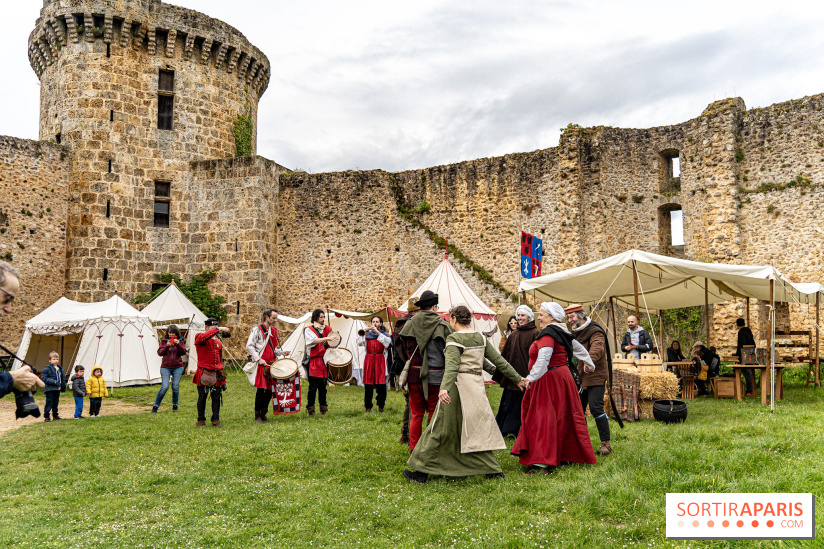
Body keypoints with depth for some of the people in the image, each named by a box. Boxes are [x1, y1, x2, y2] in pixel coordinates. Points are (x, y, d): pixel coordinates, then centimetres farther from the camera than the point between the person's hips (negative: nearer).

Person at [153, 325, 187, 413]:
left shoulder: (180, 341, 6)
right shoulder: (164, 341, 7)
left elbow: (184, 352, -5)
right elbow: (160, 352, -2)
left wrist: (178, 345, -21)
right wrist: (166, 346, -18)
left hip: (177, 367, 1)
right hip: (165, 367, -1)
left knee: (175, 386, -2)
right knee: (165, 386, -11)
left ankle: (175, 405, 17)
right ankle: (155, 406, 2)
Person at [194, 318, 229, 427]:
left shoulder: (218, 342, 15)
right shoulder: (199, 338, -2)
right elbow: (204, 337, -30)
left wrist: (222, 377, 18)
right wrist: (218, 329, -34)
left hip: (216, 374, 5)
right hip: (204, 374, -5)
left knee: (217, 397, 4)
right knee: (202, 397, 4)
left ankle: (216, 420, 12)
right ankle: (201, 420, 16)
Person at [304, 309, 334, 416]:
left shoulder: (328, 329, 15)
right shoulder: (309, 330, 0)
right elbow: (313, 341, -19)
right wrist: (327, 338, -30)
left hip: (325, 362, 5)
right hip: (314, 363, -4)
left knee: (323, 386, 9)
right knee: (313, 387, -5)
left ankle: (323, 409, 17)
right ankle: (310, 409, 3)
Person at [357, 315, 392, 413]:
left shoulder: (384, 334, 9)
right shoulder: (367, 334, 13)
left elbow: (387, 342, -12)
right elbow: (360, 342, -3)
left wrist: (377, 332, -16)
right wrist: (365, 332, -15)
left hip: (380, 360, -1)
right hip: (369, 360, 1)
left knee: (381, 384, -6)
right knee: (368, 384, 0)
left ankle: (381, 406, 8)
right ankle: (368, 407, 10)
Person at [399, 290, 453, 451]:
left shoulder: (410, 324, 2)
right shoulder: (442, 326, -5)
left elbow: (407, 349, 7)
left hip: (414, 373, 3)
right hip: (435, 375, -2)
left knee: (416, 414, 11)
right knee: (434, 414, 7)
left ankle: (414, 448, 16)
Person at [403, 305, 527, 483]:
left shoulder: (454, 339, -10)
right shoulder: (481, 338, 10)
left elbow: (452, 366, -26)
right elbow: (499, 360, 12)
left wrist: (444, 388, -39)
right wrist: (517, 379, 21)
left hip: (459, 387, -6)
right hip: (476, 387, 6)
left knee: (440, 429, 2)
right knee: (476, 428, 16)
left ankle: (422, 471, 9)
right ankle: (493, 469, 17)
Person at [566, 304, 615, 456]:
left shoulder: (595, 331, -13)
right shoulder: (575, 333, 15)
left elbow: (597, 348, -33)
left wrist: (590, 361, -51)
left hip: (595, 376, -9)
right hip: (580, 378, 9)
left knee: (596, 408, -14)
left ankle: (606, 443, -4)